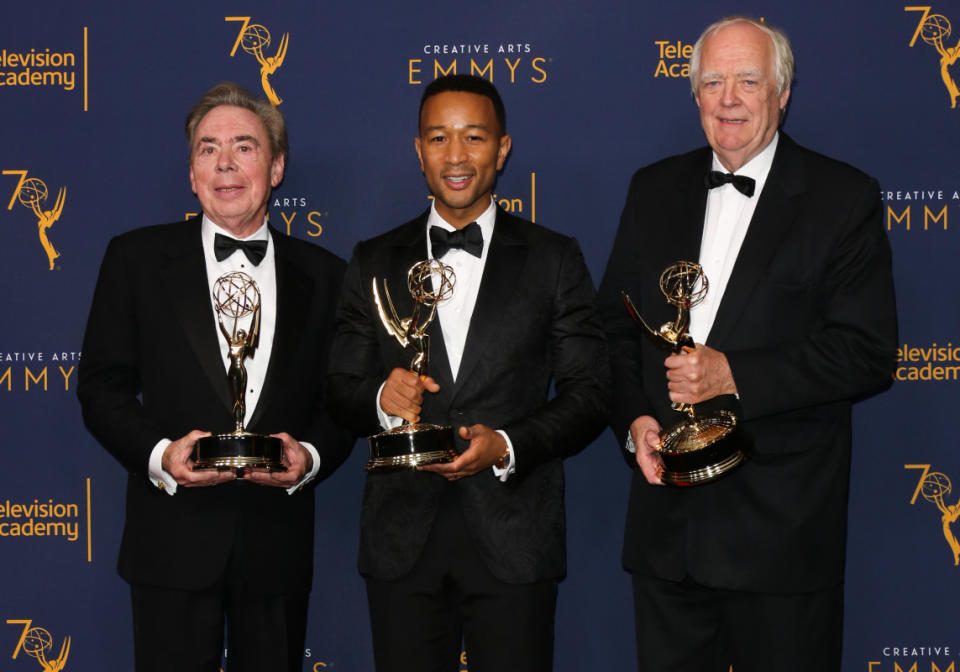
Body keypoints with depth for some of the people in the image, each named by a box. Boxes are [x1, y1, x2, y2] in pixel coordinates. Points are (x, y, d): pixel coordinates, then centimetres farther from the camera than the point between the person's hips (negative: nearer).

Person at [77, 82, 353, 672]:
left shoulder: (323, 275, 8)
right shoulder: (137, 258, 3)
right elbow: (102, 386, 1)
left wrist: (310, 457, -12)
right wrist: (158, 455, -15)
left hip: (279, 540, 2)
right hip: (173, 539, -2)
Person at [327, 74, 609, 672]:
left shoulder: (555, 259, 4)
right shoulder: (375, 263, 9)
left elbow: (589, 393, 1)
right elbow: (341, 388, 10)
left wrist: (508, 445, -15)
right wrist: (380, 399, -13)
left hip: (513, 540, -1)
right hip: (402, 543, 2)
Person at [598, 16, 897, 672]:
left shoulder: (844, 197, -5)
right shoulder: (654, 189, 9)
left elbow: (867, 353, -11)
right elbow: (615, 323, 13)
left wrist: (735, 376, -20)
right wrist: (633, 418, -5)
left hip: (782, 522, -4)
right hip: (667, 514, 4)